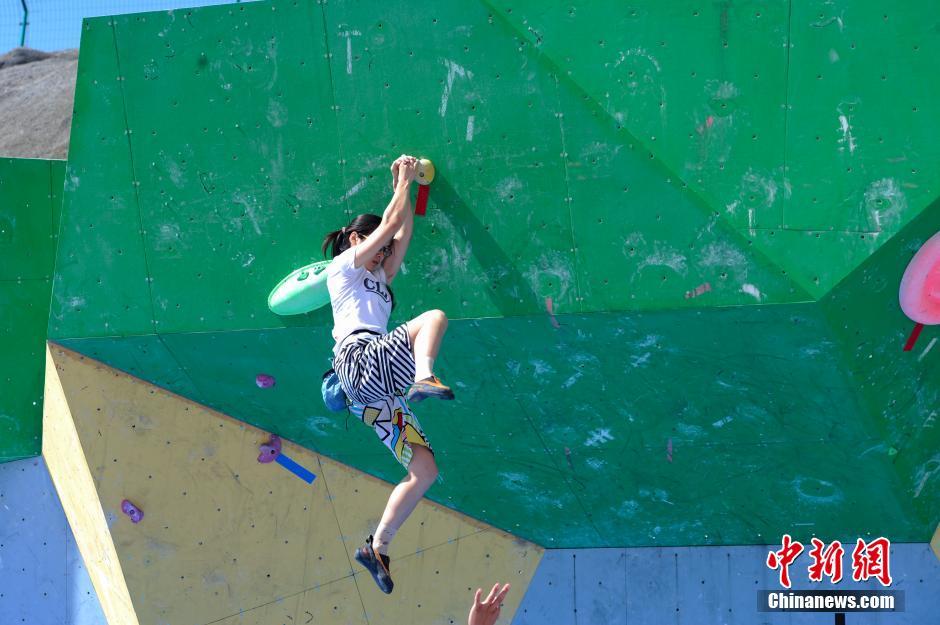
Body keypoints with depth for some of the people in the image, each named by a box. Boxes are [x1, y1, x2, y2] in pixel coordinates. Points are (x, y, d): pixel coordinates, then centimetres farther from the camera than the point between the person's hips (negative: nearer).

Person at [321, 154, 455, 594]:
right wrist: (403, 182, 20)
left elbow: (403, 234, 28)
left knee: (424, 470, -1)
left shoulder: (377, 280, 35)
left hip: (377, 393, 8)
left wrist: (403, 187, 28)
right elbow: (390, 224, 9)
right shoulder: (344, 266, 13)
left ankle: (377, 548, -1)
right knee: (434, 317, -23)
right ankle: (424, 378, -50)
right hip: (360, 360, -8)